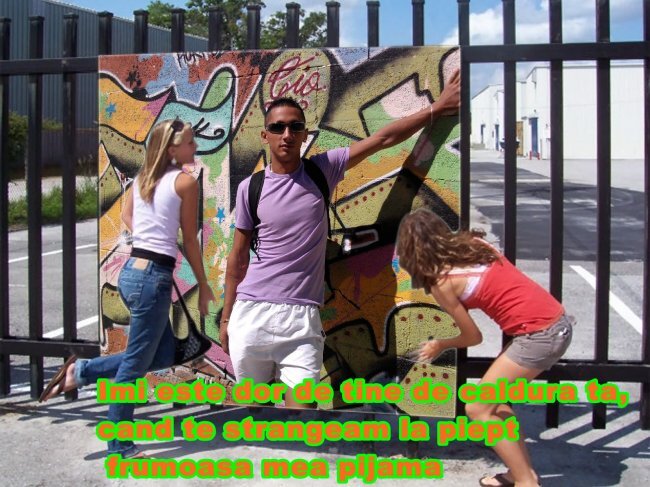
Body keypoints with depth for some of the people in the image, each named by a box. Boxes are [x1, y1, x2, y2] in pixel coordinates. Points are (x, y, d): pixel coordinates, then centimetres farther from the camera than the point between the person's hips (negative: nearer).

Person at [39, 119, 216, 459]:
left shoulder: (143, 177, 12)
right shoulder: (185, 182, -9)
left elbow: (127, 216, 27)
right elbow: (190, 241, -5)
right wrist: (203, 286, 4)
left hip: (132, 270, 8)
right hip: (153, 277, -8)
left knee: (163, 355, 20)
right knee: (135, 364, 3)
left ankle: (81, 371, 17)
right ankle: (119, 446, 15)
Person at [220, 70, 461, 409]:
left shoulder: (322, 170, 2)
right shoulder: (250, 187, 2)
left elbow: (383, 138, 1)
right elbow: (238, 256, 8)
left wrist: (437, 108, 0)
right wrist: (226, 317, 11)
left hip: (302, 317, 0)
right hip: (251, 313, 1)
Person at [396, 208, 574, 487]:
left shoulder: (441, 283, -7)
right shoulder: (474, 243, 10)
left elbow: (473, 337, 4)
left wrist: (439, 346, 22)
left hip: (539, 335, -8)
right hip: (557, 322, 8)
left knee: (477, 410, 3)